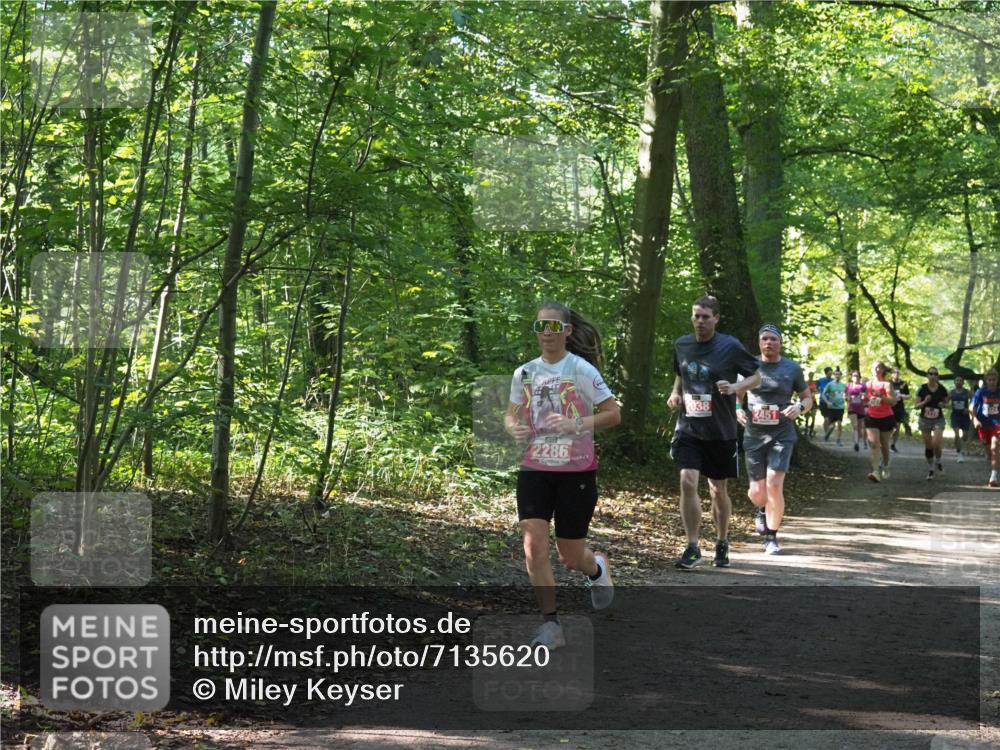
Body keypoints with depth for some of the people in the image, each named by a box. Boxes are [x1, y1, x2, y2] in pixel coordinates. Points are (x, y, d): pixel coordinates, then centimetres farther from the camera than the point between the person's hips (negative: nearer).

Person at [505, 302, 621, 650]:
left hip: (576, 472, -3)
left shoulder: (582, 370, -8)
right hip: (534, 470, 3)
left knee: (571, 557, 5)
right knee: (534, 547, -12)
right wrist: (514, 428, -9)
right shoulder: (524, 373, 4)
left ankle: (597, 567, 42)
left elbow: (613, 414, -8)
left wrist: (577, 425, -23)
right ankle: (550, 624, -2)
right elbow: (511, 415, 14)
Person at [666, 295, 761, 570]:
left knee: (718, 490, 10)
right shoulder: (681, 345, 4)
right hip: (689, 429, 2)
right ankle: (692, 548, -8)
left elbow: (756, 377, -1)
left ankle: (722, 544, 31)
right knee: (687, 482, -16)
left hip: (721, 432, -2)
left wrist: (735, 387, -20)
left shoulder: (730, 347, -8)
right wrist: (675, 393, 1)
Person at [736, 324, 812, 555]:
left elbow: (807, 398, 11)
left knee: (774, 484, -17)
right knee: (757, 491, 4)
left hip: (781, 434, -1)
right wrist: (737, 409, -5)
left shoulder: (792, 369, 2)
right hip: (753, 435, 2)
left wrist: (800, 408, -11)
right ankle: (762, 510, 43)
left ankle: (771, 538, -2)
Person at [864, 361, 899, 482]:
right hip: (871, 417, 3)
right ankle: (875, 471, -22)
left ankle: (885, 468, 32)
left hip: (886, 418, -3)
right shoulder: (868, 383, 8)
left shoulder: (886, 384, -7)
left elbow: (893, 401, -18)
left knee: (884, 445, 9)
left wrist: (881, 396, -29)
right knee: (874, 443, -13)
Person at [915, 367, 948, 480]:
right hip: (925, 420, 1)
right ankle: (930, 469, 21)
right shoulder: (922, 389, -6)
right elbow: (917, 406, -2)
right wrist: (924, 402, -21)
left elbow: (946, 402, 11)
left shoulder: (942, 389, -4)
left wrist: (943, 405, -12)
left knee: (936, 444, -15)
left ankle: (938, 461, 15)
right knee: (928, 446, 5)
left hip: (938, 420, -1)